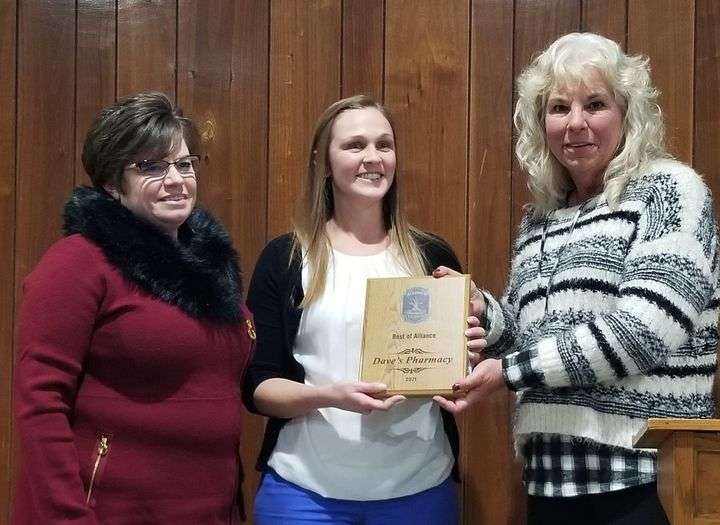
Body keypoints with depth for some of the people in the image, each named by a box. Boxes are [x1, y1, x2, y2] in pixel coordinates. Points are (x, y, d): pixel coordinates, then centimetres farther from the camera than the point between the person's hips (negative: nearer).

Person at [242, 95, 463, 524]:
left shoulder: (433, 257, 5)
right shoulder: (284, 259, 0)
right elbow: (257, 386, -2)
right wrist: (327, 396, -20)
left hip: (419, 487, 2)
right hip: (305, 489, -2)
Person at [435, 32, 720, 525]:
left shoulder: (668, 189, -6)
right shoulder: (540, 219, 13)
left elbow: (643, 332, -17)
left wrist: (509, 371, -14)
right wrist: (481, 311, -2)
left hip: (645, 475, -6)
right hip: (552, 476, 6)